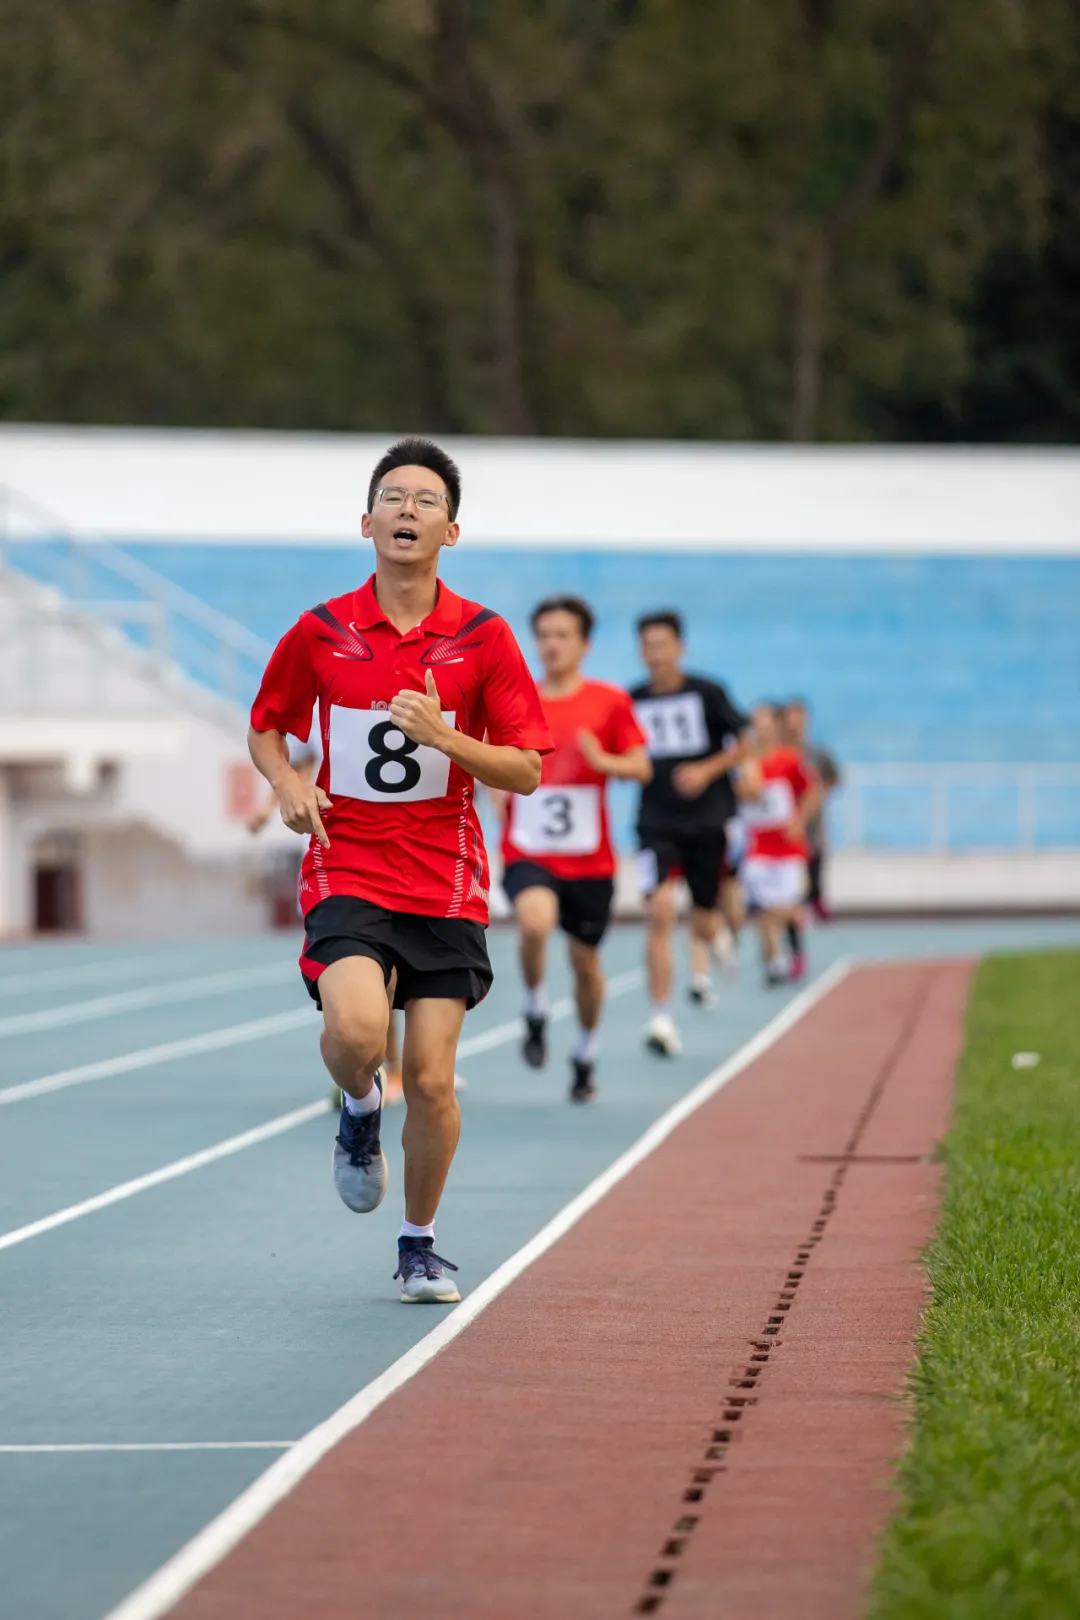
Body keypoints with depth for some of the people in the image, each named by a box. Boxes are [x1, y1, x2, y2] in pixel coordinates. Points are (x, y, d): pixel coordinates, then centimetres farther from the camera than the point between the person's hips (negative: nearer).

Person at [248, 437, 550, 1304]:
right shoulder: (321, 631, 1)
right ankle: (361, 1108, 10)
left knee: (431, 1078, -1)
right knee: (356, 1030, -26)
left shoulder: (484, 637, -1)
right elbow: (266, 728, 16)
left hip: (445, 883, 0)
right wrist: (290, 785, -5)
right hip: (346, 870, 0)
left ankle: (420, 1242, 21)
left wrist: (443, 737, -17)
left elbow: (526, 771, -1)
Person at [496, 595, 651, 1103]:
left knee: (585, 960, 10)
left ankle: (585, 1056, 33)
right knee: (535, 920, -31)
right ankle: (535, 1014, -7)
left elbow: (642, 768, -2)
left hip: (589, 859, 1)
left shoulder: (610, 702, -1)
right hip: (528, 853, -1)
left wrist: (603, 760, -20)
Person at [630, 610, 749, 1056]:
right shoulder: (632, 702, 2)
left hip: (708, 822, 0)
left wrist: (708, 770, -15)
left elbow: (746, 742, -1)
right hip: (657, 823, 0)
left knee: (706, 924, 8)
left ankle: (700, 963, 49)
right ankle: (661, 1018, -17)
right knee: (660, 910, -21)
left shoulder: (706, 693, -4)